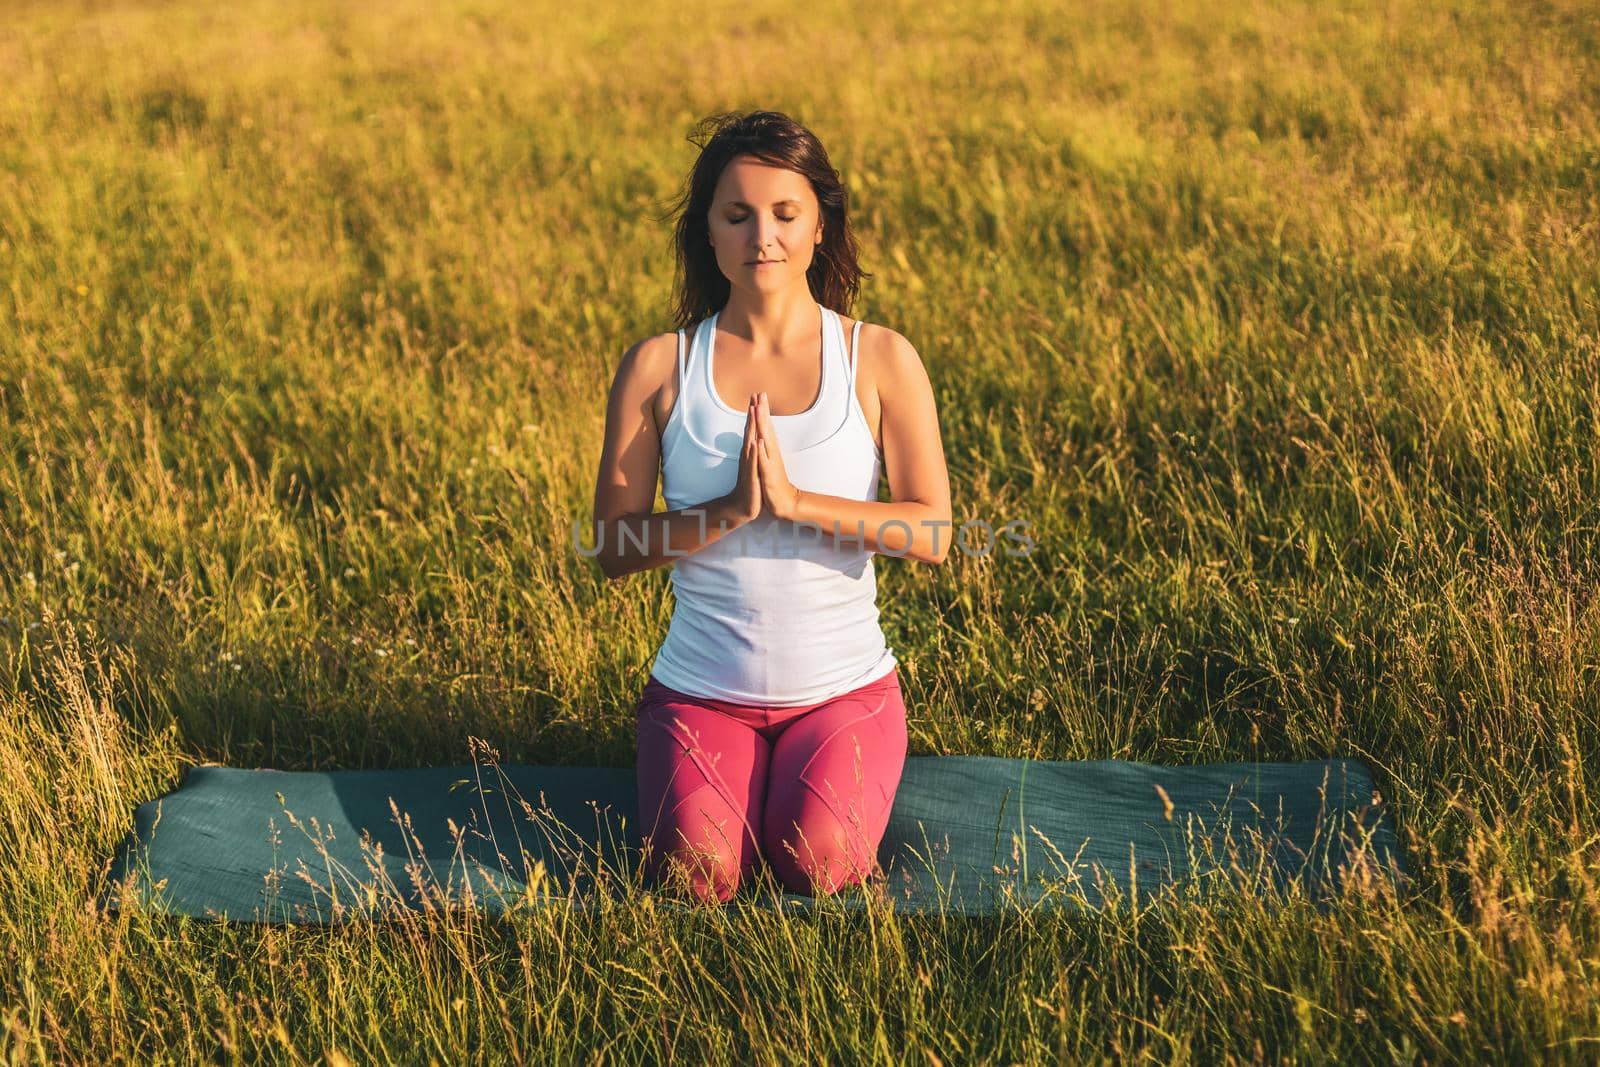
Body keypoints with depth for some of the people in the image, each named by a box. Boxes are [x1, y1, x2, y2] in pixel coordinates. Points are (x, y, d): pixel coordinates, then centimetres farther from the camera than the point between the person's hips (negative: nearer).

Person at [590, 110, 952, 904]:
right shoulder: (658, 368, -1)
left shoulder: (880, 360, -1)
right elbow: (614, 548, -4)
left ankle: (819, 775, 13)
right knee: (700, 878, -21)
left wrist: (794, 500, -21)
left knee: (821, 866, -23)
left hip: (844, 687, 0)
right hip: (701, 689, 0)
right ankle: (735, 776, 14)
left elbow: (932, 535, -8)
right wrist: (731, 511, -21)